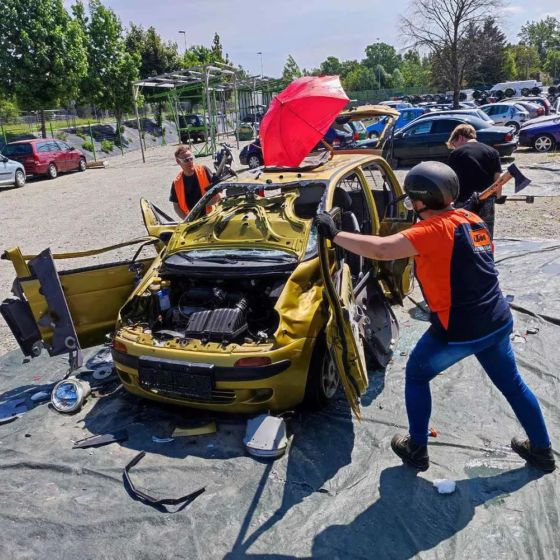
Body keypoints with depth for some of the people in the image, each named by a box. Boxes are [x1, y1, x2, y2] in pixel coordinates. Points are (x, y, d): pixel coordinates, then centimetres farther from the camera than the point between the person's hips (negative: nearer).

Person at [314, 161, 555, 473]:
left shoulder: (434, 229, -19)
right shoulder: (472, 221, 6)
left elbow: (380, 250, -29)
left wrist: (334, 234, -20)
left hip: (458, 332, -7)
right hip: (498, 323, 7)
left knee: (416, 377, 16)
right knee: (512, 384, 25)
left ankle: (417, 450, 27)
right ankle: (542, 450, 41)